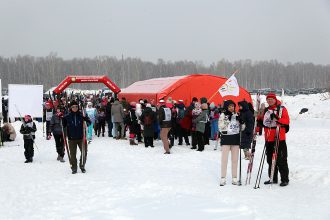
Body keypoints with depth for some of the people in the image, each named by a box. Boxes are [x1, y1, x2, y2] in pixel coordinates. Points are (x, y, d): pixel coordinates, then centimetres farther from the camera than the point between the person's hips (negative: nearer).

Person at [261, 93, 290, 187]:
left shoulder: (281, 109, -2)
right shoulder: (266, 110, 16)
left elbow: (286, 121, -13)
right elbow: (263, 122, 26)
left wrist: (277, 119, -26)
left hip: (279, 139, -6)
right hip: (268, 139, 6)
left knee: (281, 160, -5)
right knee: (270, 160, 10)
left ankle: (284, 179, 0)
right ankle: (273, 179, 20)